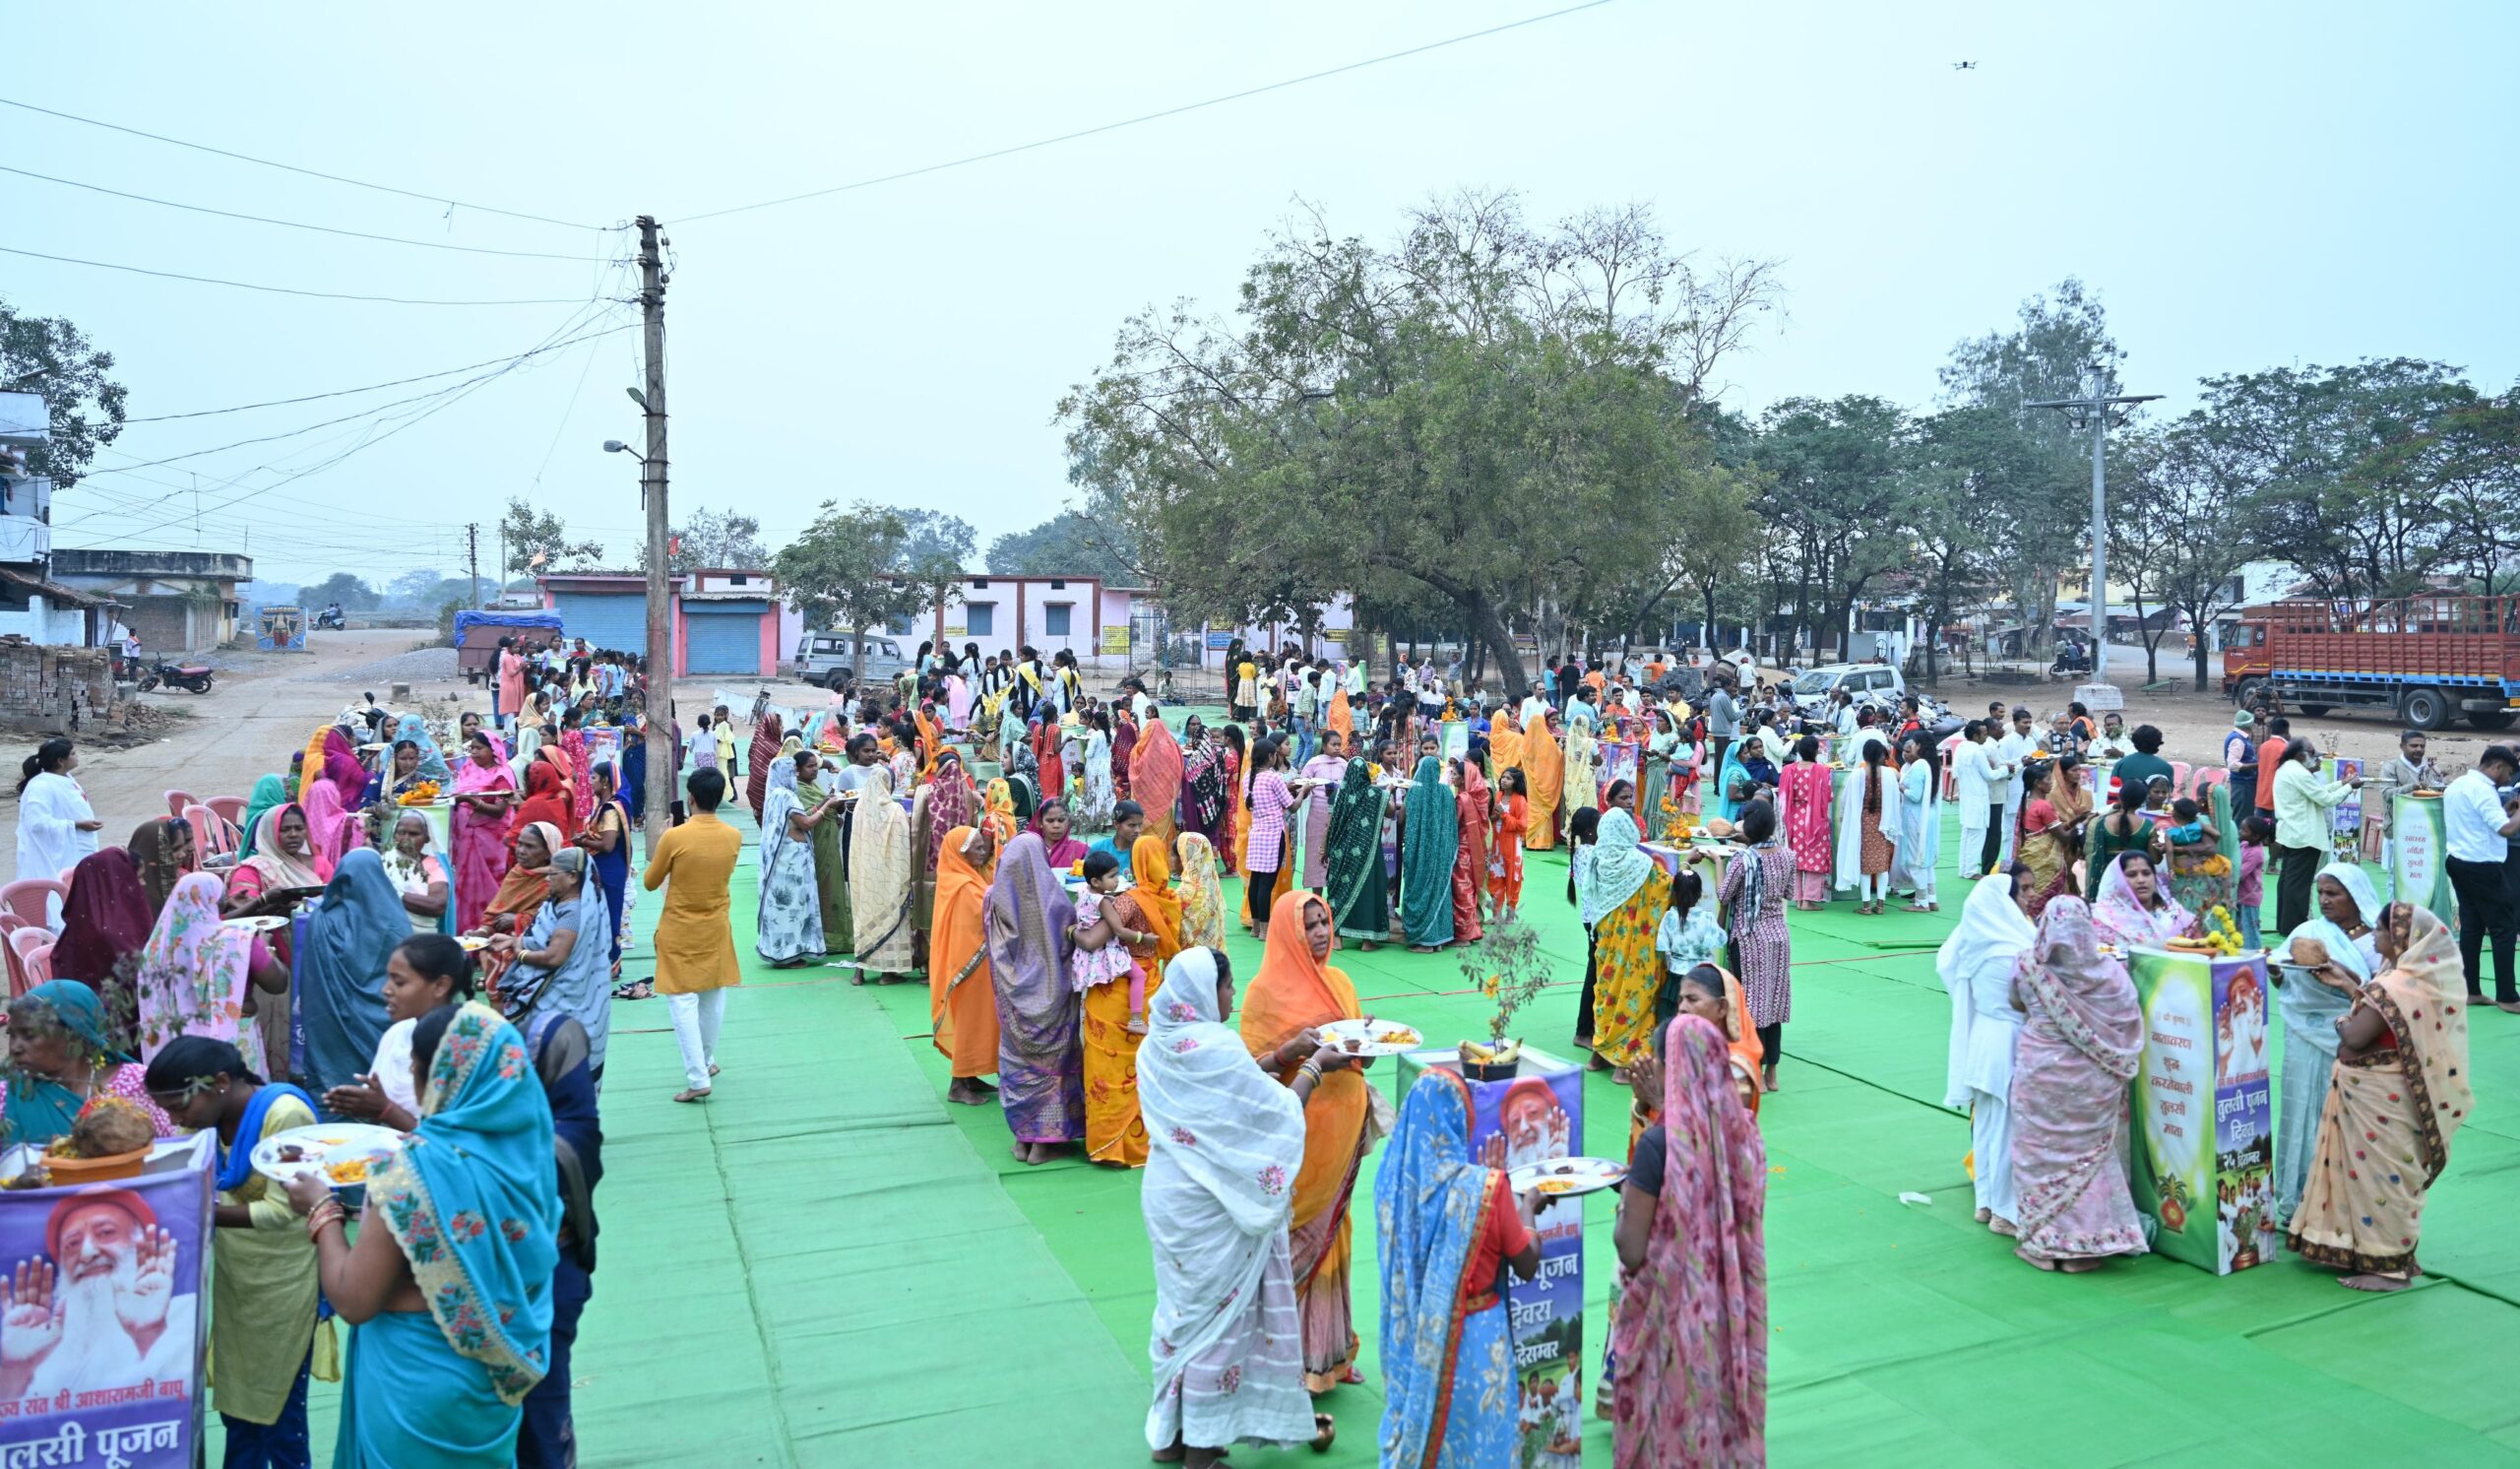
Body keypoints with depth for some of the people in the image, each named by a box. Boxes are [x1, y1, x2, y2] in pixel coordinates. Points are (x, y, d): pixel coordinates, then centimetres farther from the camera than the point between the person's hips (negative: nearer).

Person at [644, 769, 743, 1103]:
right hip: (716, 928, 4)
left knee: (683, 1000, 0)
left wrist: (657, 856, 12)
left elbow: (650, 883, -6)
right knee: (713, 996, 18)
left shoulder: (675, 837, -19)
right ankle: (706, 1061, 32)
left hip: (679, 931, -4)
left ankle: (697, 1079, -6)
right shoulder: (734, 837, -8)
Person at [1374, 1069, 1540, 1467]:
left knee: (1412, 1426, 20)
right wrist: (1525, 1204, 5)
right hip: (1471, 1338, -4)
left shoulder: (1394, 1175, -8)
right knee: (1471, 1434, 13)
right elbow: (1528, 1266, -9)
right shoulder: (1485, 1186, -20)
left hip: (1410, 1336, 4)